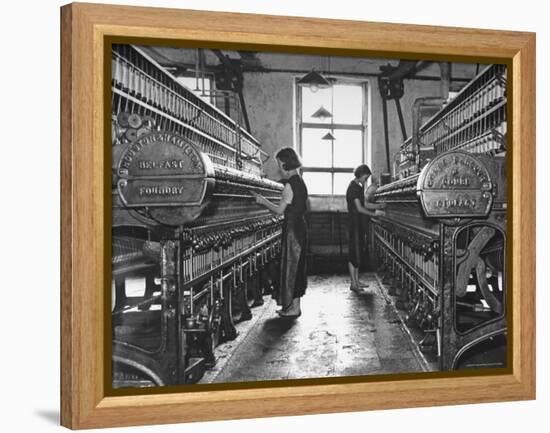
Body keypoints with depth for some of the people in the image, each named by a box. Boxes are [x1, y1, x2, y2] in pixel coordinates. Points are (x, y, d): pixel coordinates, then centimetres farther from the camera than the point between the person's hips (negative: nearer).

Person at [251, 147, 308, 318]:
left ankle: (293, 307, 3)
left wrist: (263, 201, -5)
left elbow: (279, 210, -14)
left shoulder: (290, 185, -18)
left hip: (292, 228, -9)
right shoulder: (301, 182, 10)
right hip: (300, 226, 9)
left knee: (291, 264, -2)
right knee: (297, 264, 13)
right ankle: (295, 305, 20)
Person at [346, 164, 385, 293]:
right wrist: (374, 214, -16)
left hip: (359, 223, 10)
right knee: (354, 253, -6)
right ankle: (353, 283, -2)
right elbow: (359, 208, -20)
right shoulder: (353, 188, -16)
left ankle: (356, 281, 18)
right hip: (354, 223, -10)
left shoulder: (359, 187, 14)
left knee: (359, 253, 12)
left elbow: (364, 204, 18)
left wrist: (378, 206, 6)